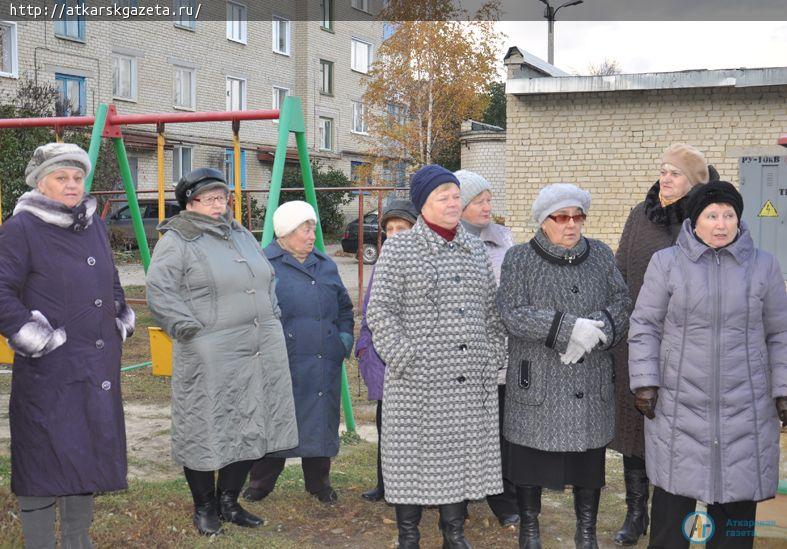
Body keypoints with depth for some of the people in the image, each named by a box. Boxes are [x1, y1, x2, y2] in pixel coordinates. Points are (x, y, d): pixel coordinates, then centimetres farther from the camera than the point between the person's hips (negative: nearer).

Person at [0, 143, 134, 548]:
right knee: (45, 460, -2)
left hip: (98, 370, 7)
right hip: (48, 372, -7)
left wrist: (122, 321, 18)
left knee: (88, 458, 14)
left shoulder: (95, 225, 14)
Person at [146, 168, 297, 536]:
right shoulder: (176, 241, -5)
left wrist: (270, 317, 18)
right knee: (206, 432, 1)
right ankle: (204, 507, 20)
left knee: (250, 429, 11)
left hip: (261, 354, 7)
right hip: (210, 358, -7)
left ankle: (228, 501, 27)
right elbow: (159, 292, -12)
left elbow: (268, 280, 29)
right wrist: (189, 329, -16)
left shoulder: (241, 235, 18)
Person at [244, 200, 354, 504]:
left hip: (323, 365, 5)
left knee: (320, 423, 10)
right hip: (281, 364, -5)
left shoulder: (326, 266, 14)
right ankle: (261, 484, 19)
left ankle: (319, 483, 25)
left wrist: (345, 337, 11)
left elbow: (344, 307, 23)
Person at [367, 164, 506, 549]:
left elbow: (491, 309, 18)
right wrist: (405, 359, -12)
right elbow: (380, 311, -6)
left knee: (463, 456, 10)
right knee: (413, 457, 2)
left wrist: (493, 356, 10)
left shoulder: (475, 250, 13)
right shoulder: (398, 248, -2)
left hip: (472, 380, 5)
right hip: (419, 381, -4)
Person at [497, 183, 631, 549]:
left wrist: (594, 332, -17)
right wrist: (569, 327, -21)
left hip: (591, 384, 3)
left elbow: (621, 302, 2)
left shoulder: (600, 255, 8)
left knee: (589, 458, 10)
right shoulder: (520, 259, -3)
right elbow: (512, 314, -14)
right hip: (536, 380, -3)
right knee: (531, 458, 6)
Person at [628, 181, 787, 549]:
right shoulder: (666, 263, 1)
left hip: (745, 411, 2)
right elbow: (645, 327, 1)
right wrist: (645, 382, -6)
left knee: (737, 500, 8)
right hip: (679, 408, -1)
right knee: (672, 500, 4)